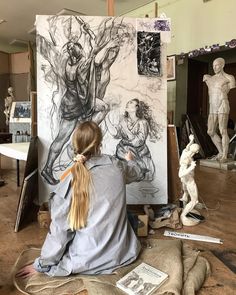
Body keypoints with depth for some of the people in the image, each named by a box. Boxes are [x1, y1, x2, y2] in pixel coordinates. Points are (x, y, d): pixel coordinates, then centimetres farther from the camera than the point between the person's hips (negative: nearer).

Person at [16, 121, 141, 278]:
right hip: (121, 252, 2)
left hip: (87, 260, -2)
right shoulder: (116, 166, -8)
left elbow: (60, 228, -14)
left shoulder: (72, 179, -18)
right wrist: (130, 160, 40)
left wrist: (41, 265, 0)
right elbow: (135, 172, 17)